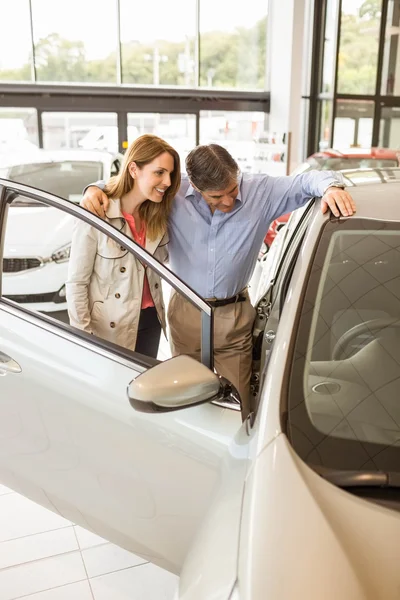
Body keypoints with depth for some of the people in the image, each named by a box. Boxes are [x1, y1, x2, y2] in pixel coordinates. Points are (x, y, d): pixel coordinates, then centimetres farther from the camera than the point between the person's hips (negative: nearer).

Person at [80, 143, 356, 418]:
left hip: (236, 316, -1)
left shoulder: (261, 191, -9)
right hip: (186, 316, 1)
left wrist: (331, 185, -27)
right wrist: (95, 189, -19)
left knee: (239, 405, 10)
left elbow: (308, 180, -5)